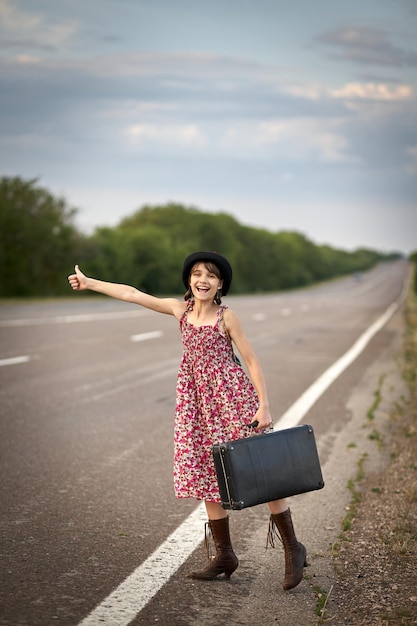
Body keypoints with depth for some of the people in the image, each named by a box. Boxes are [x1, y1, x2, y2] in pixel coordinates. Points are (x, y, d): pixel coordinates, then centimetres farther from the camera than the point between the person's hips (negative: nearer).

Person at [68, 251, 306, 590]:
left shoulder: (226, 317, -7)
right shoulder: (180, 309, 6)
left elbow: (252, 361, -7)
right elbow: (132, 294, 11)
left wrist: (264, 406, -13)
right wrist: (89, 282, 17)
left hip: (233, 397, -5)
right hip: (200, 401, 5)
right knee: (207, 476, 8)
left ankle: (293, 548, 9)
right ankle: (225, 556, 20)